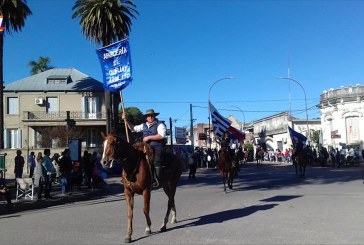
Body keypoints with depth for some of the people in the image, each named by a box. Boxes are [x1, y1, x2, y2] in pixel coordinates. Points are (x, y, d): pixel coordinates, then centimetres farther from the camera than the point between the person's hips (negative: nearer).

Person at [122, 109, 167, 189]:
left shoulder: (160, 124, 1)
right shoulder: (144, 125, 19)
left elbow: (161, 136, -13)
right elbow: (133, 128, 27)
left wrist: (148, 137, -12)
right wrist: (126, 120, 16)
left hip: (158, 147, -6)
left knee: (156, 161, -27)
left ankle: (157, 181, -25)